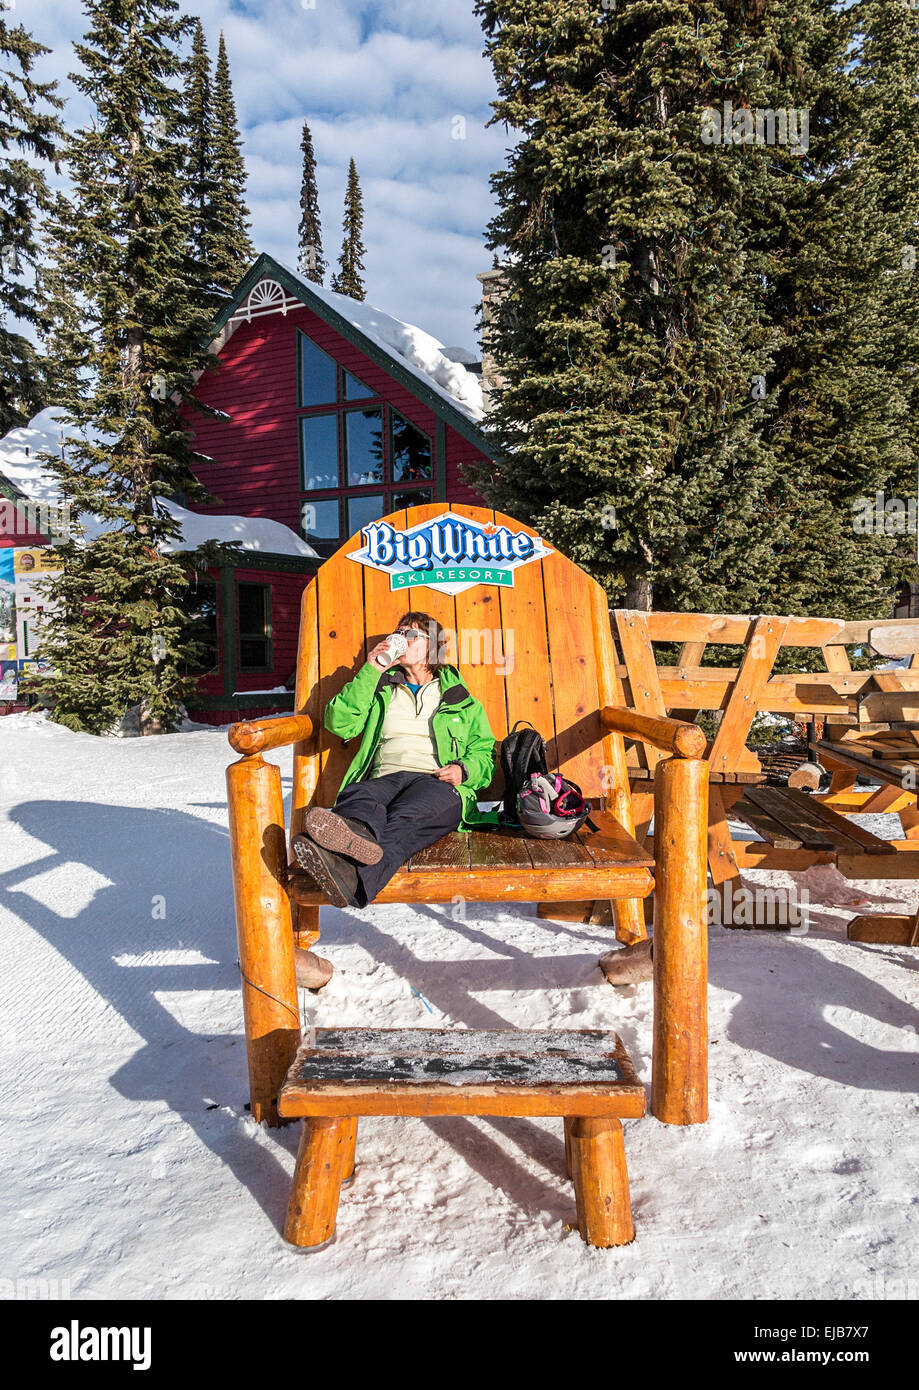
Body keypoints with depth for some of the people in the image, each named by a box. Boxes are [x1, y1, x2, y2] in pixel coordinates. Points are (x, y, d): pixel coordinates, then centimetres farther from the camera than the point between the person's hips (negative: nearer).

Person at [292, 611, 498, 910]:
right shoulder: (382, 690, 29)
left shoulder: (460, 700, 27)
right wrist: (370, 672, 7)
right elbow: (339, 724, 11)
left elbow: (484, 752, 21)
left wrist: (464, 770, -3)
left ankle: (352, 876, -71)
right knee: (358, 797, -38)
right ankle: (358, 835, -75)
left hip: (438, 783, -2)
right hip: (385, 777, 2)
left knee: (408, 815, -40)